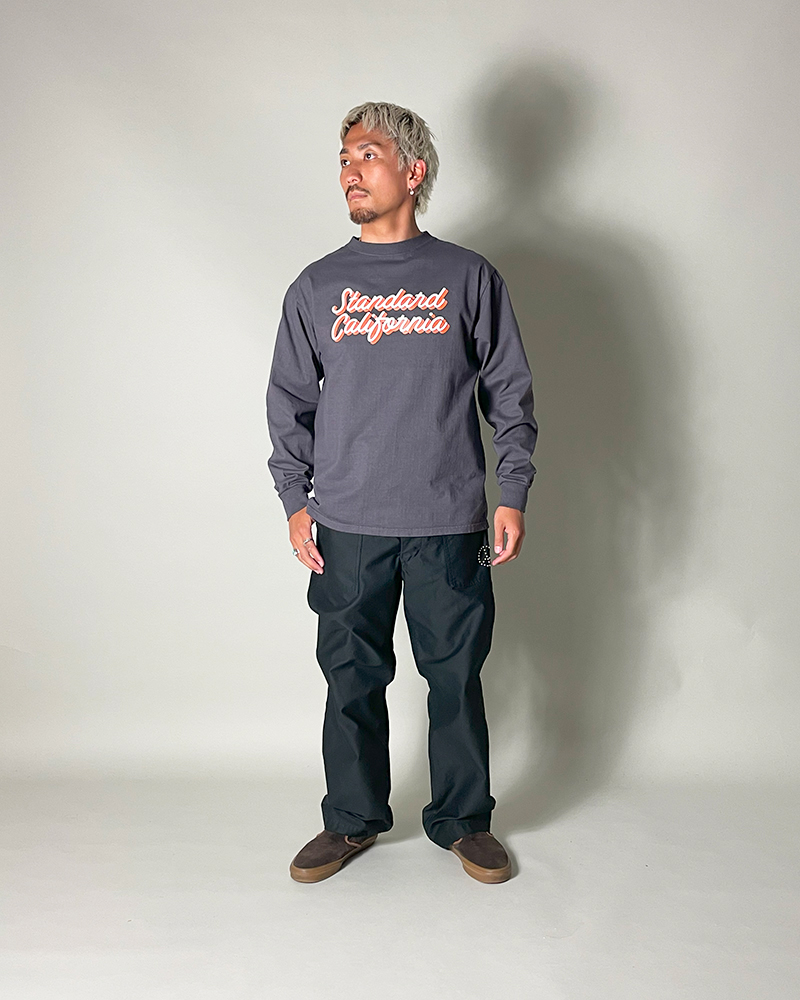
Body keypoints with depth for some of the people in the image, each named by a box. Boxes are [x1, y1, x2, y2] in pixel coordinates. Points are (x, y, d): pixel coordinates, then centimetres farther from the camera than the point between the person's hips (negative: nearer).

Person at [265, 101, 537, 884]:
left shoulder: (469, 278, 3)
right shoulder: (316, 287, 8)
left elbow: (510, 393, 5)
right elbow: (289, 401, 11)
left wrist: (513, 495, -2)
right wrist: (295, 502, 3)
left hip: (449, 523, -1)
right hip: (346, 526, 2)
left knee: (456, 678, 8)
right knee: (351, 679, 10)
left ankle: (463, 819, 27)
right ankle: (353, 819, 28)